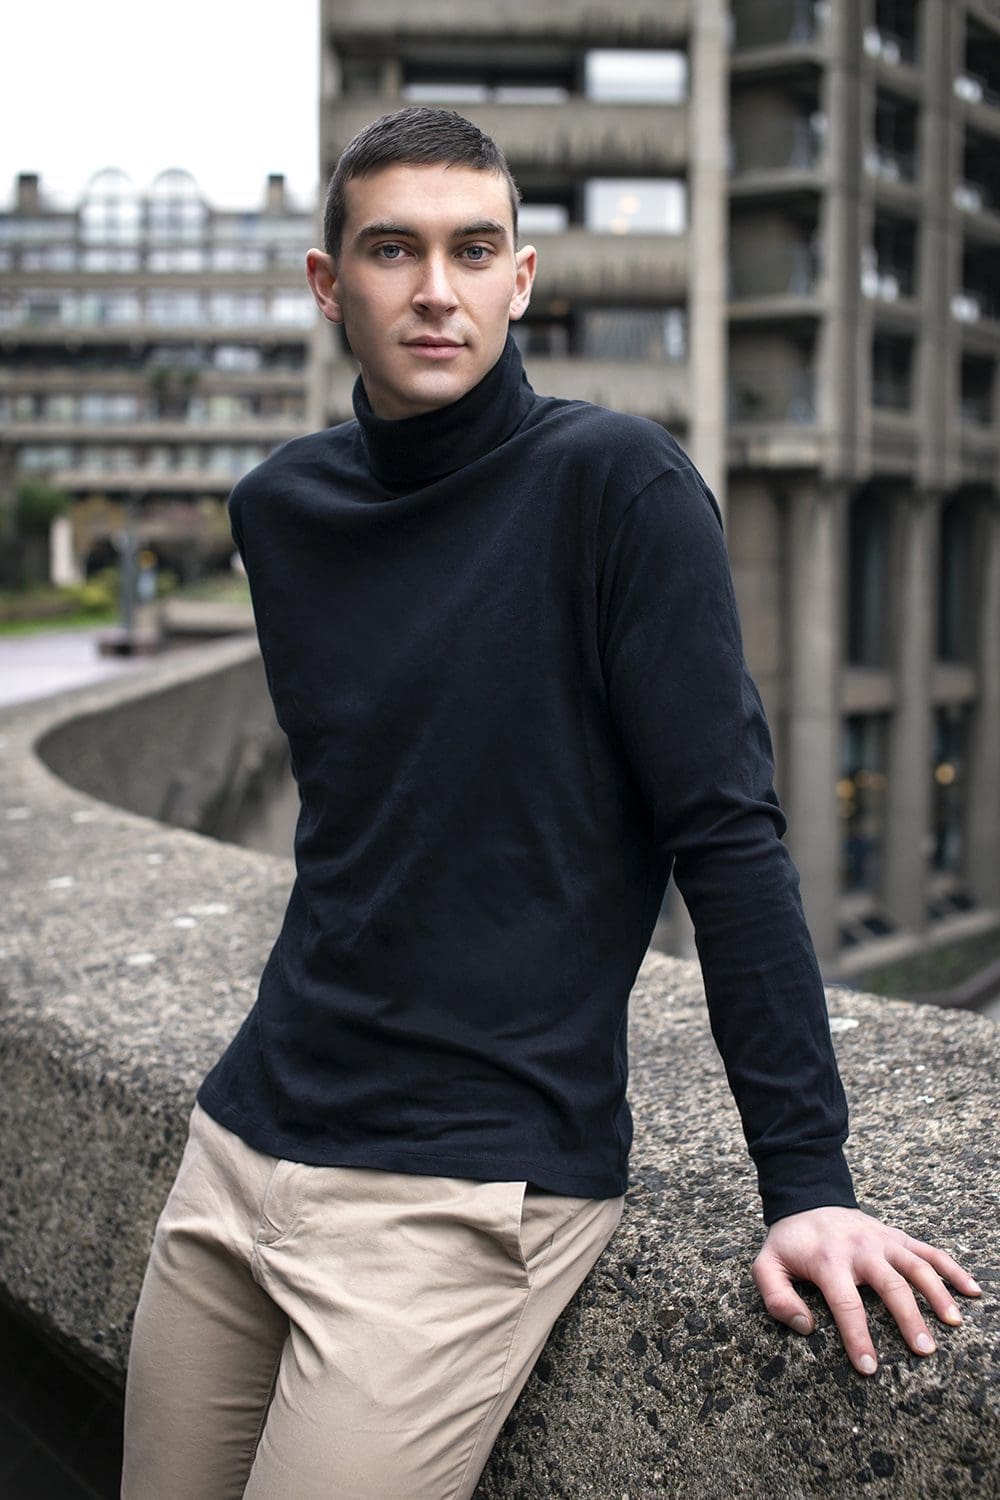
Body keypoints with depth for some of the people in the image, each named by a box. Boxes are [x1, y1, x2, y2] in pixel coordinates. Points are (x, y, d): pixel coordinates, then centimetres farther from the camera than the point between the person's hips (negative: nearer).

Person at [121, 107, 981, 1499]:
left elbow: (725, 833, -13)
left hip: (476, 1183, -6)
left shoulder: (617, 485, -11)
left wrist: (808, 1182, -14)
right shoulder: (280, 508, 6)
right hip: (249, 1137, 6)